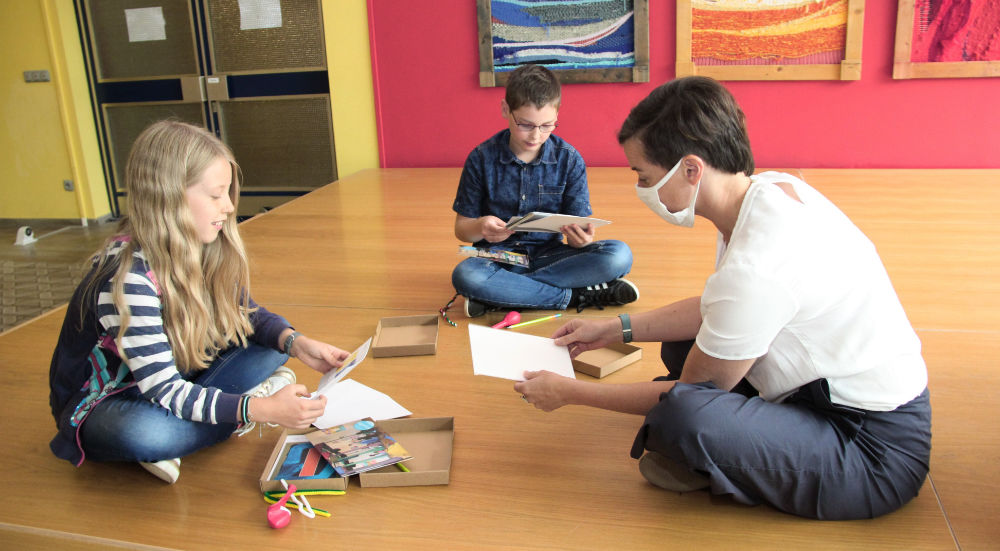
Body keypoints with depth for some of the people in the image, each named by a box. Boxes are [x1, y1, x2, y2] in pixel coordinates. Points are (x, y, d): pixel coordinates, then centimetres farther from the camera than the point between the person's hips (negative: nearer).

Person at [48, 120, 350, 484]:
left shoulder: (209, 250, -11)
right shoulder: (128, 277, -31)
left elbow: (248, 315, 1)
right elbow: (165, 391, -32)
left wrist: (296, 343, -20)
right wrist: (261, 409, -40)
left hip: (179, 377, 7)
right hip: (102, 405, -6)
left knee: (272, 345, -9)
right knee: (144, 433, -40)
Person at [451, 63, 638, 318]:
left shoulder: (569, 160, -2)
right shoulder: (482, 158, -5)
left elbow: (577, 229, -2)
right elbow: (462, 228, 0)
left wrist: (581, 238, -28)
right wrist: (481, 227, -25)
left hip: (549, 255, 2)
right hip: (498, 258, -1)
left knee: (619, 255, -24)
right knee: (464, 274, -36)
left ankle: (499, 294, -23)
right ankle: (576, 295, -22)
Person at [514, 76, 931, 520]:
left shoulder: (755, 268, -32)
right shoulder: (769, 188, -4)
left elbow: (691, 394, -16)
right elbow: (715, 310, 12)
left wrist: (569, 393, -7)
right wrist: (618, 328, 10)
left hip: (876, 450, -9)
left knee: (681, 416, -32)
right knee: (683, 341, 19)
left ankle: (719, 474, 0)